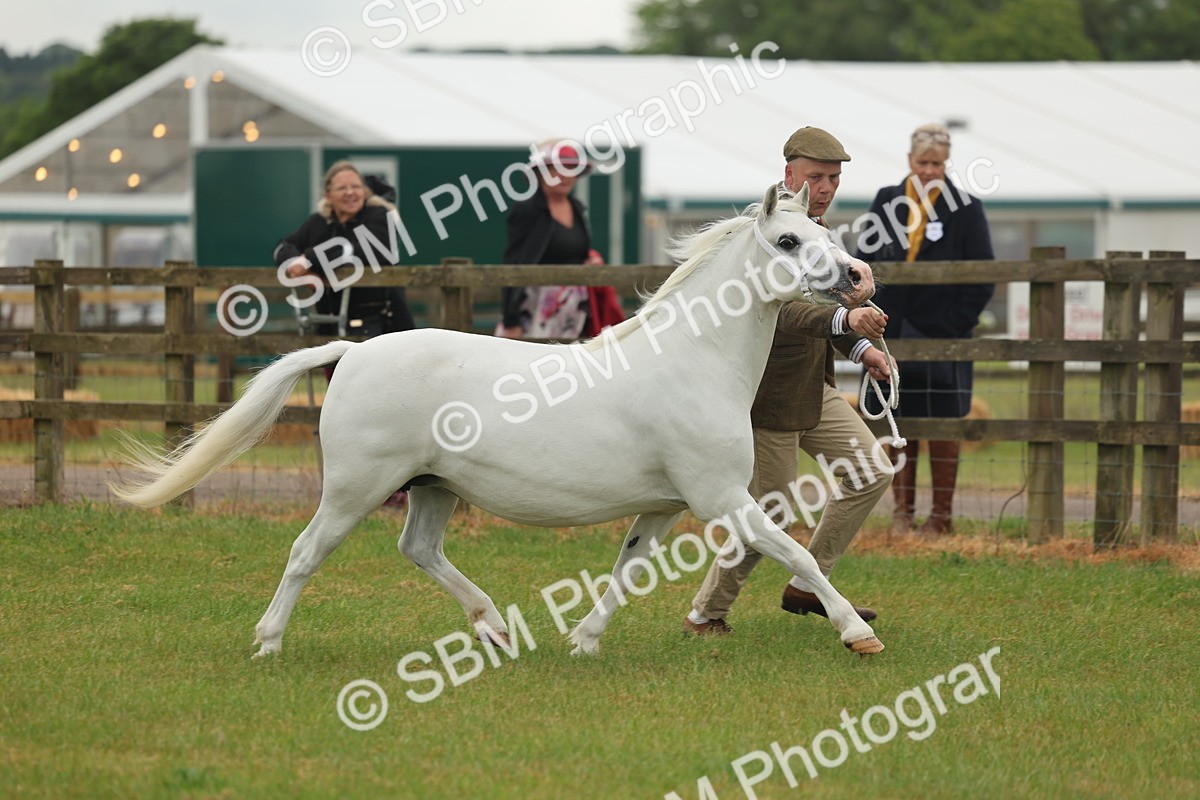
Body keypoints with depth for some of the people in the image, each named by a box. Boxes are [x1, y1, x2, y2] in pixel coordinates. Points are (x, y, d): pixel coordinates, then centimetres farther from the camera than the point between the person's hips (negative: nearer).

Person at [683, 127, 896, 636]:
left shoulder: (815, 229, 9)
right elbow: (778, 311, -36)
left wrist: (860, 348, 7)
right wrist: (845, 319, -51)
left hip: (813, 388, 9)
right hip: (770, 396, -9)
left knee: (871, 472, 7)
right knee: (769, 516, -3)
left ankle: (806, 587, 16)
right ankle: (705, 614, 15)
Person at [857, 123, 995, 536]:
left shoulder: (965, 208, -2)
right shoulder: (887, 202, 7)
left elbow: (982, 277, -1)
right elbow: (864, 261, 14)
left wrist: (954, 323, -8)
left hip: (942, 337, -3)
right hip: (894, 335, 3)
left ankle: (942, 515, 7)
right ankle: (902, 511, 12)